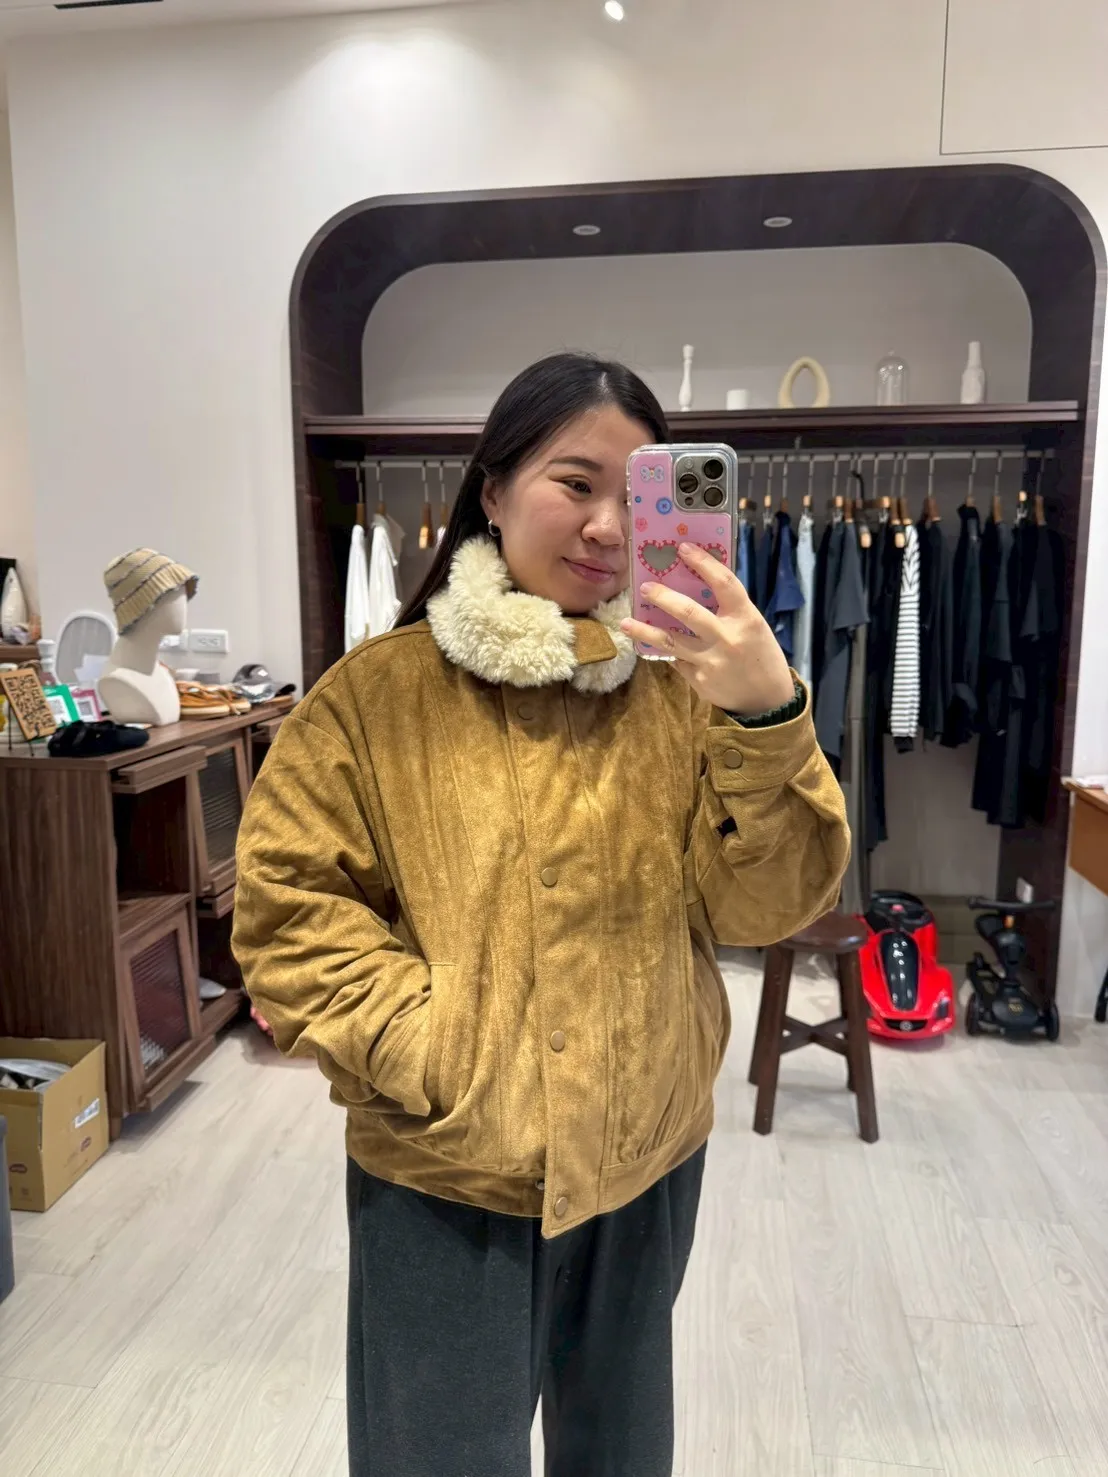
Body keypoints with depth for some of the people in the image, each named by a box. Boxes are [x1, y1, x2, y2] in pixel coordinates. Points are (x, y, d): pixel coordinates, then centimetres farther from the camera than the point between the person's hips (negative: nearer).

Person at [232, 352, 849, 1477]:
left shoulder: (679, 685, -6)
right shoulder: (381, 691, -11)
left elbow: (765, 904, -12)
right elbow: (290, 905, -10)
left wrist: (767, 722, -28)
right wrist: (425, 1049, -19)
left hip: (647, 1160, 4)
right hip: (442, 1177, -3)